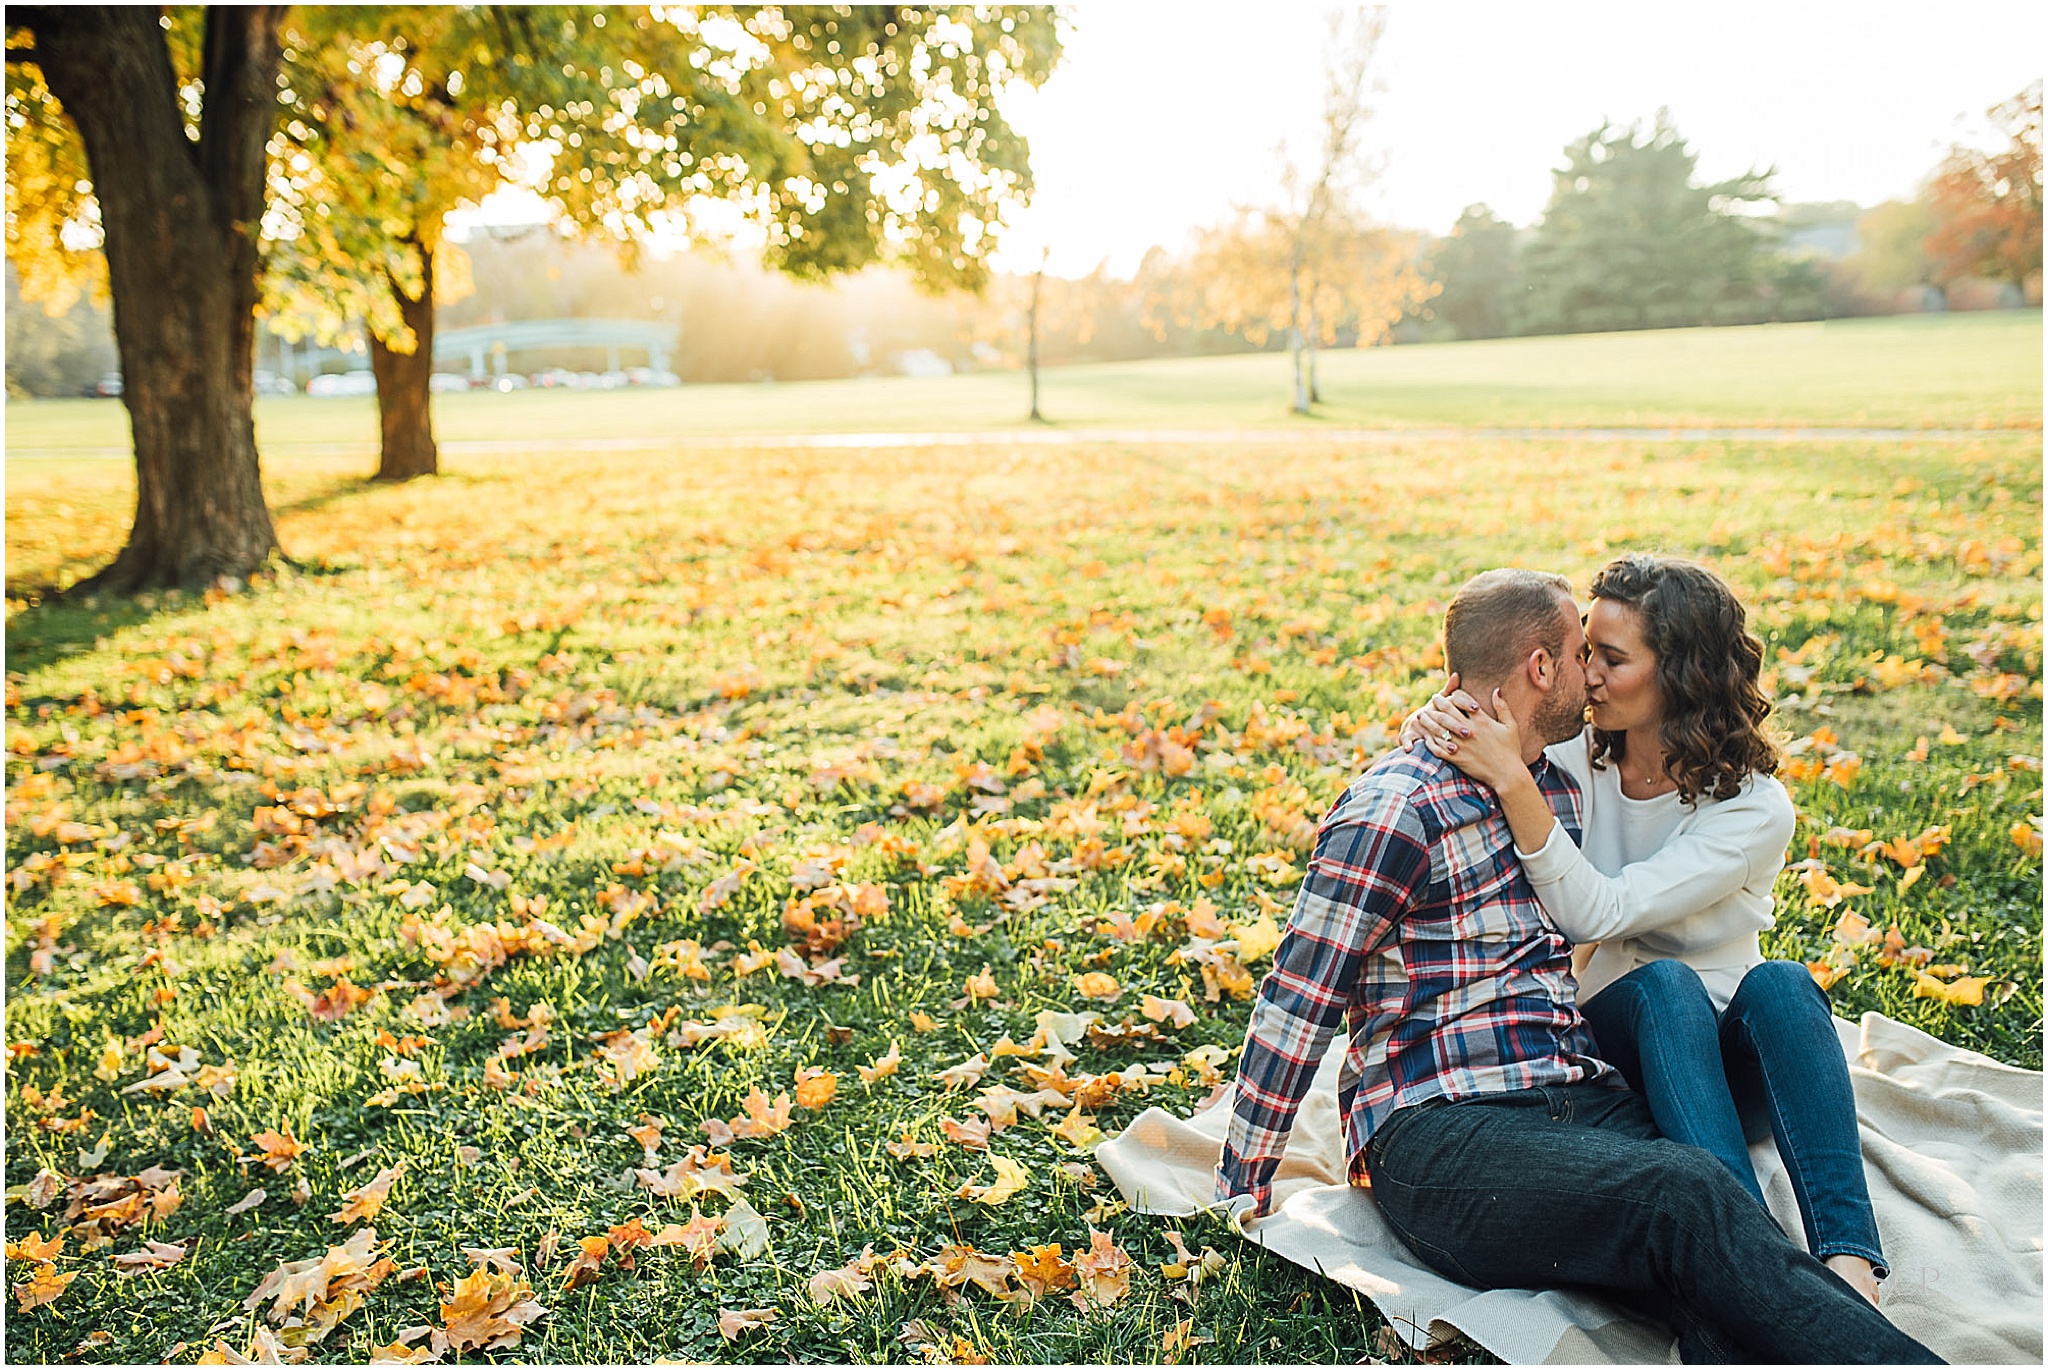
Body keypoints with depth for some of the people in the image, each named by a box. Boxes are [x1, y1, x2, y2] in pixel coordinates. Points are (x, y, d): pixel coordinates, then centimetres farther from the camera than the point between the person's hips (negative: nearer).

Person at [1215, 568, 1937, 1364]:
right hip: (1443, 1135, -7)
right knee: (1685, 1198, -31)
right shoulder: (1395, 809, -8)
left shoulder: (1563, 790, 19)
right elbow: (1296, 1005, -7)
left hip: (1587, 1108, 7)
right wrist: (1241, 1194, -3)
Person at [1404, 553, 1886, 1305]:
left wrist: (1511, 778, -33)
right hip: (1617, 1038, 1)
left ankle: (1849, 1261, -40)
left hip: (1733, 1065, -1)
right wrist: (1432, 732, -20)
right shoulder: (1574, 761, -4)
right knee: (1664, 982, -32)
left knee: (1777, 982, -33)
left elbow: (1599, 912, -26)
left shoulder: (1754, 807, -13)